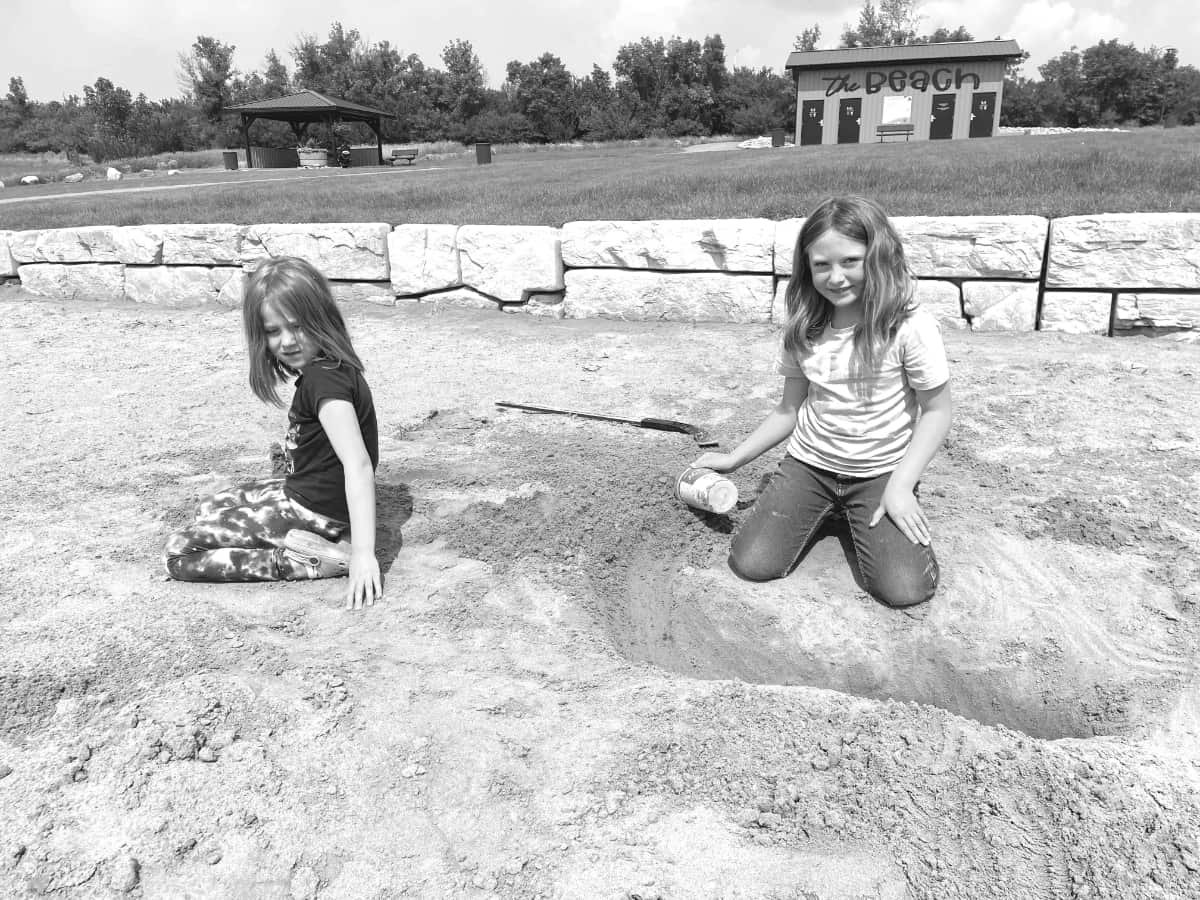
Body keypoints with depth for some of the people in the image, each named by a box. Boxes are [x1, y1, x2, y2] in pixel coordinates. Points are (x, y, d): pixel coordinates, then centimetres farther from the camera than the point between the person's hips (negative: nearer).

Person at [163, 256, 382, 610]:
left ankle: (315, 560, -14)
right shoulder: (328, 367, 4)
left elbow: (358, 464, -36)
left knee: (178, 553, -5)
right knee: (208, 509, 29)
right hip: (302, 492, 10)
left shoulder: (325, 379, -26)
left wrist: (363, 553, -41)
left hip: (315, 511, -10)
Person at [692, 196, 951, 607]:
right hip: (808, 463, 3)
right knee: (751, 564, -12)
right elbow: (790, 407, 7)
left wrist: (901, 485, -16)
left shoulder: (910, 327, -16)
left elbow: (936, 412, -8)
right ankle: (823, 511, 17)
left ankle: (857, 517, 12)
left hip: (881, 472, -3)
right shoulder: (804, 329, -2)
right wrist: (733, 458, 4)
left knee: (904, 589, -20)